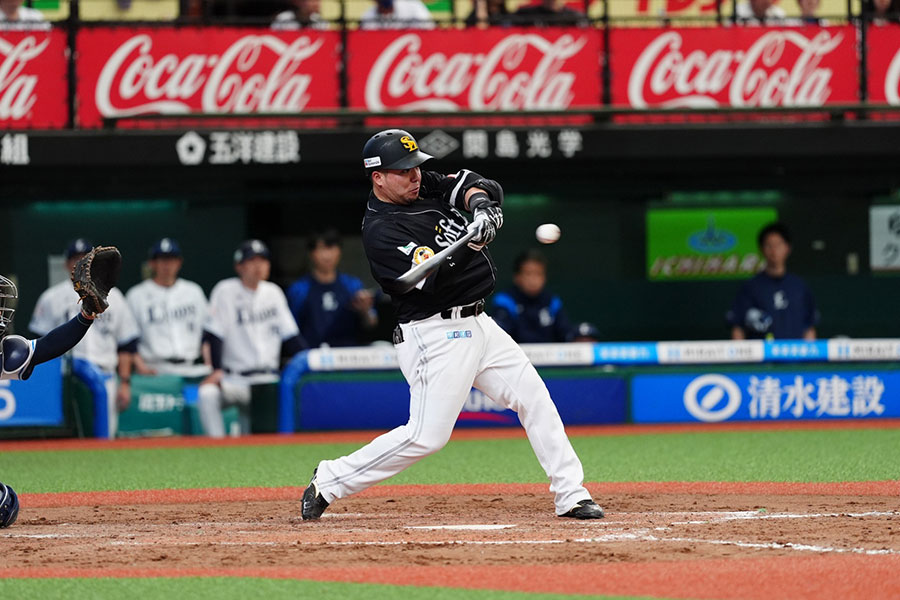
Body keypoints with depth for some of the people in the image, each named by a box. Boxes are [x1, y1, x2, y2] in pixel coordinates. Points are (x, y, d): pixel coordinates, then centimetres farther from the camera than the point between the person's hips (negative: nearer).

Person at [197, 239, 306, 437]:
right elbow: (214, 334, -9)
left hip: (268, 377, 5)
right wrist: (217, 370, -22)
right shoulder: (225, 291, -2)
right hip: (235, 379, -5)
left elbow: (290, 336, 13)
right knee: (207, 394, -33)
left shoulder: (273, 293, 12)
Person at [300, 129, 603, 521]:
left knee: (534, 398, 5)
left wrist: (480, 203, -21)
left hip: (476, 323, 9)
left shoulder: (424, 187, 7)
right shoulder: (381, 231, -18)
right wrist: (472, 244, -38)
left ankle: (571, 496, 10)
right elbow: (433, 281, -26)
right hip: (435, 336, -9)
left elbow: (473, 185, 1)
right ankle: (329, 482, 1)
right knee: (427, 436, -11)